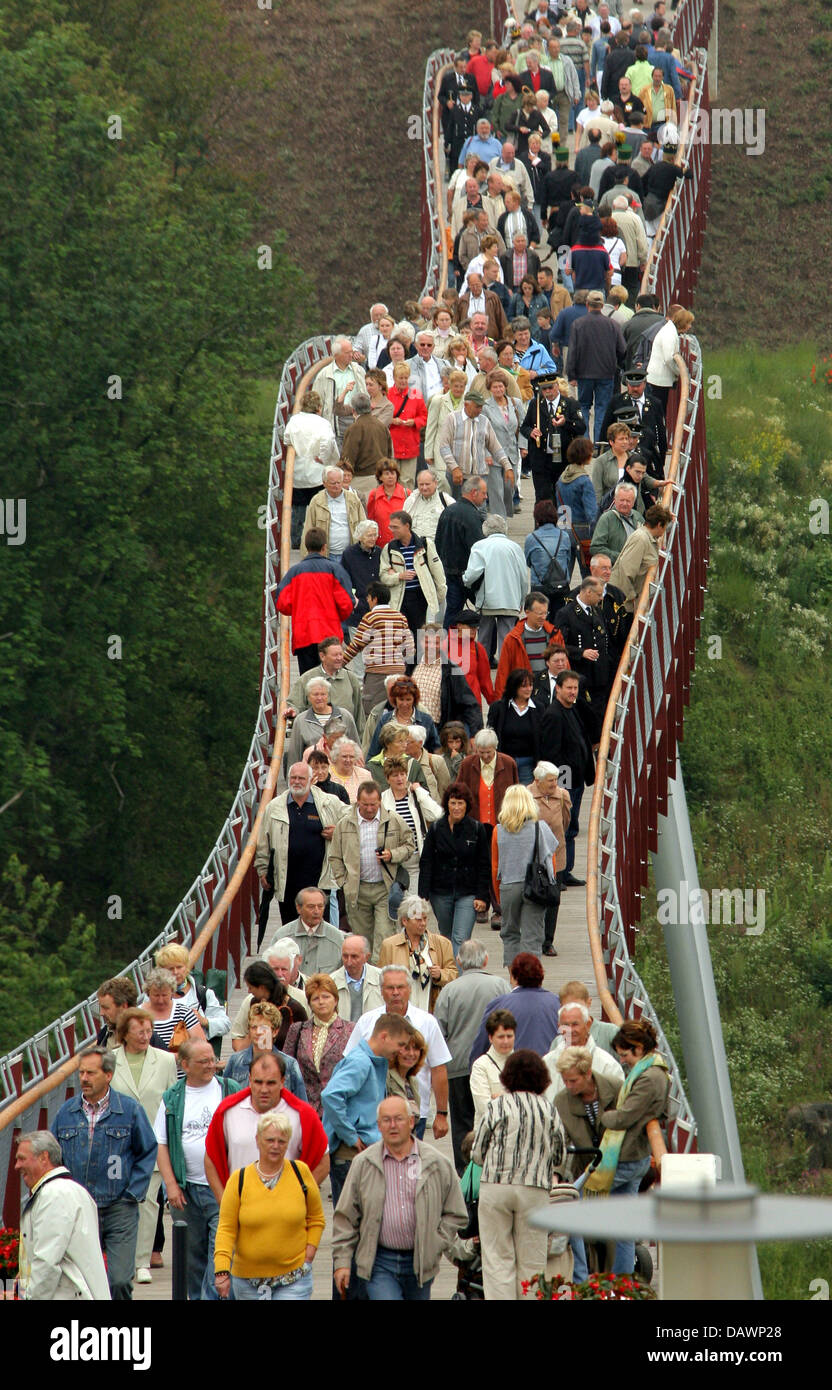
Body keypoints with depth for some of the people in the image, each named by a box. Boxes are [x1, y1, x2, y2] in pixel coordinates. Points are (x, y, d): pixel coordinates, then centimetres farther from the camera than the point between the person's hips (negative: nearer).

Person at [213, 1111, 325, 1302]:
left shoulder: (300, 1173, -1)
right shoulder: (239, 1180, -3)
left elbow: (316, 1219, 9)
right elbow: (226, 1229, -5)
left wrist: (308, 1259, -1)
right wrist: (222, 1270, -17)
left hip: (293, 1279, -1)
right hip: (248, 1278, 1)